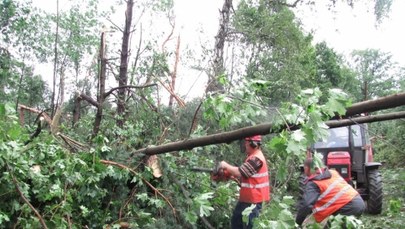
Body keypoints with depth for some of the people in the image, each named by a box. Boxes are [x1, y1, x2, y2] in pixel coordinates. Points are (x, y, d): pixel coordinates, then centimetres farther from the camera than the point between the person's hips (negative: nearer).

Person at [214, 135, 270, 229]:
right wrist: (229, 174, 7)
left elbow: (240, 172, -24)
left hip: (253, 200, -11)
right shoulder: (252, 157, 14)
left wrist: (226, 166, -8)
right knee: (236, 221, 20)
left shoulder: (256, 158, -21)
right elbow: (244, 175, 20)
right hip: (246, 198, 11)